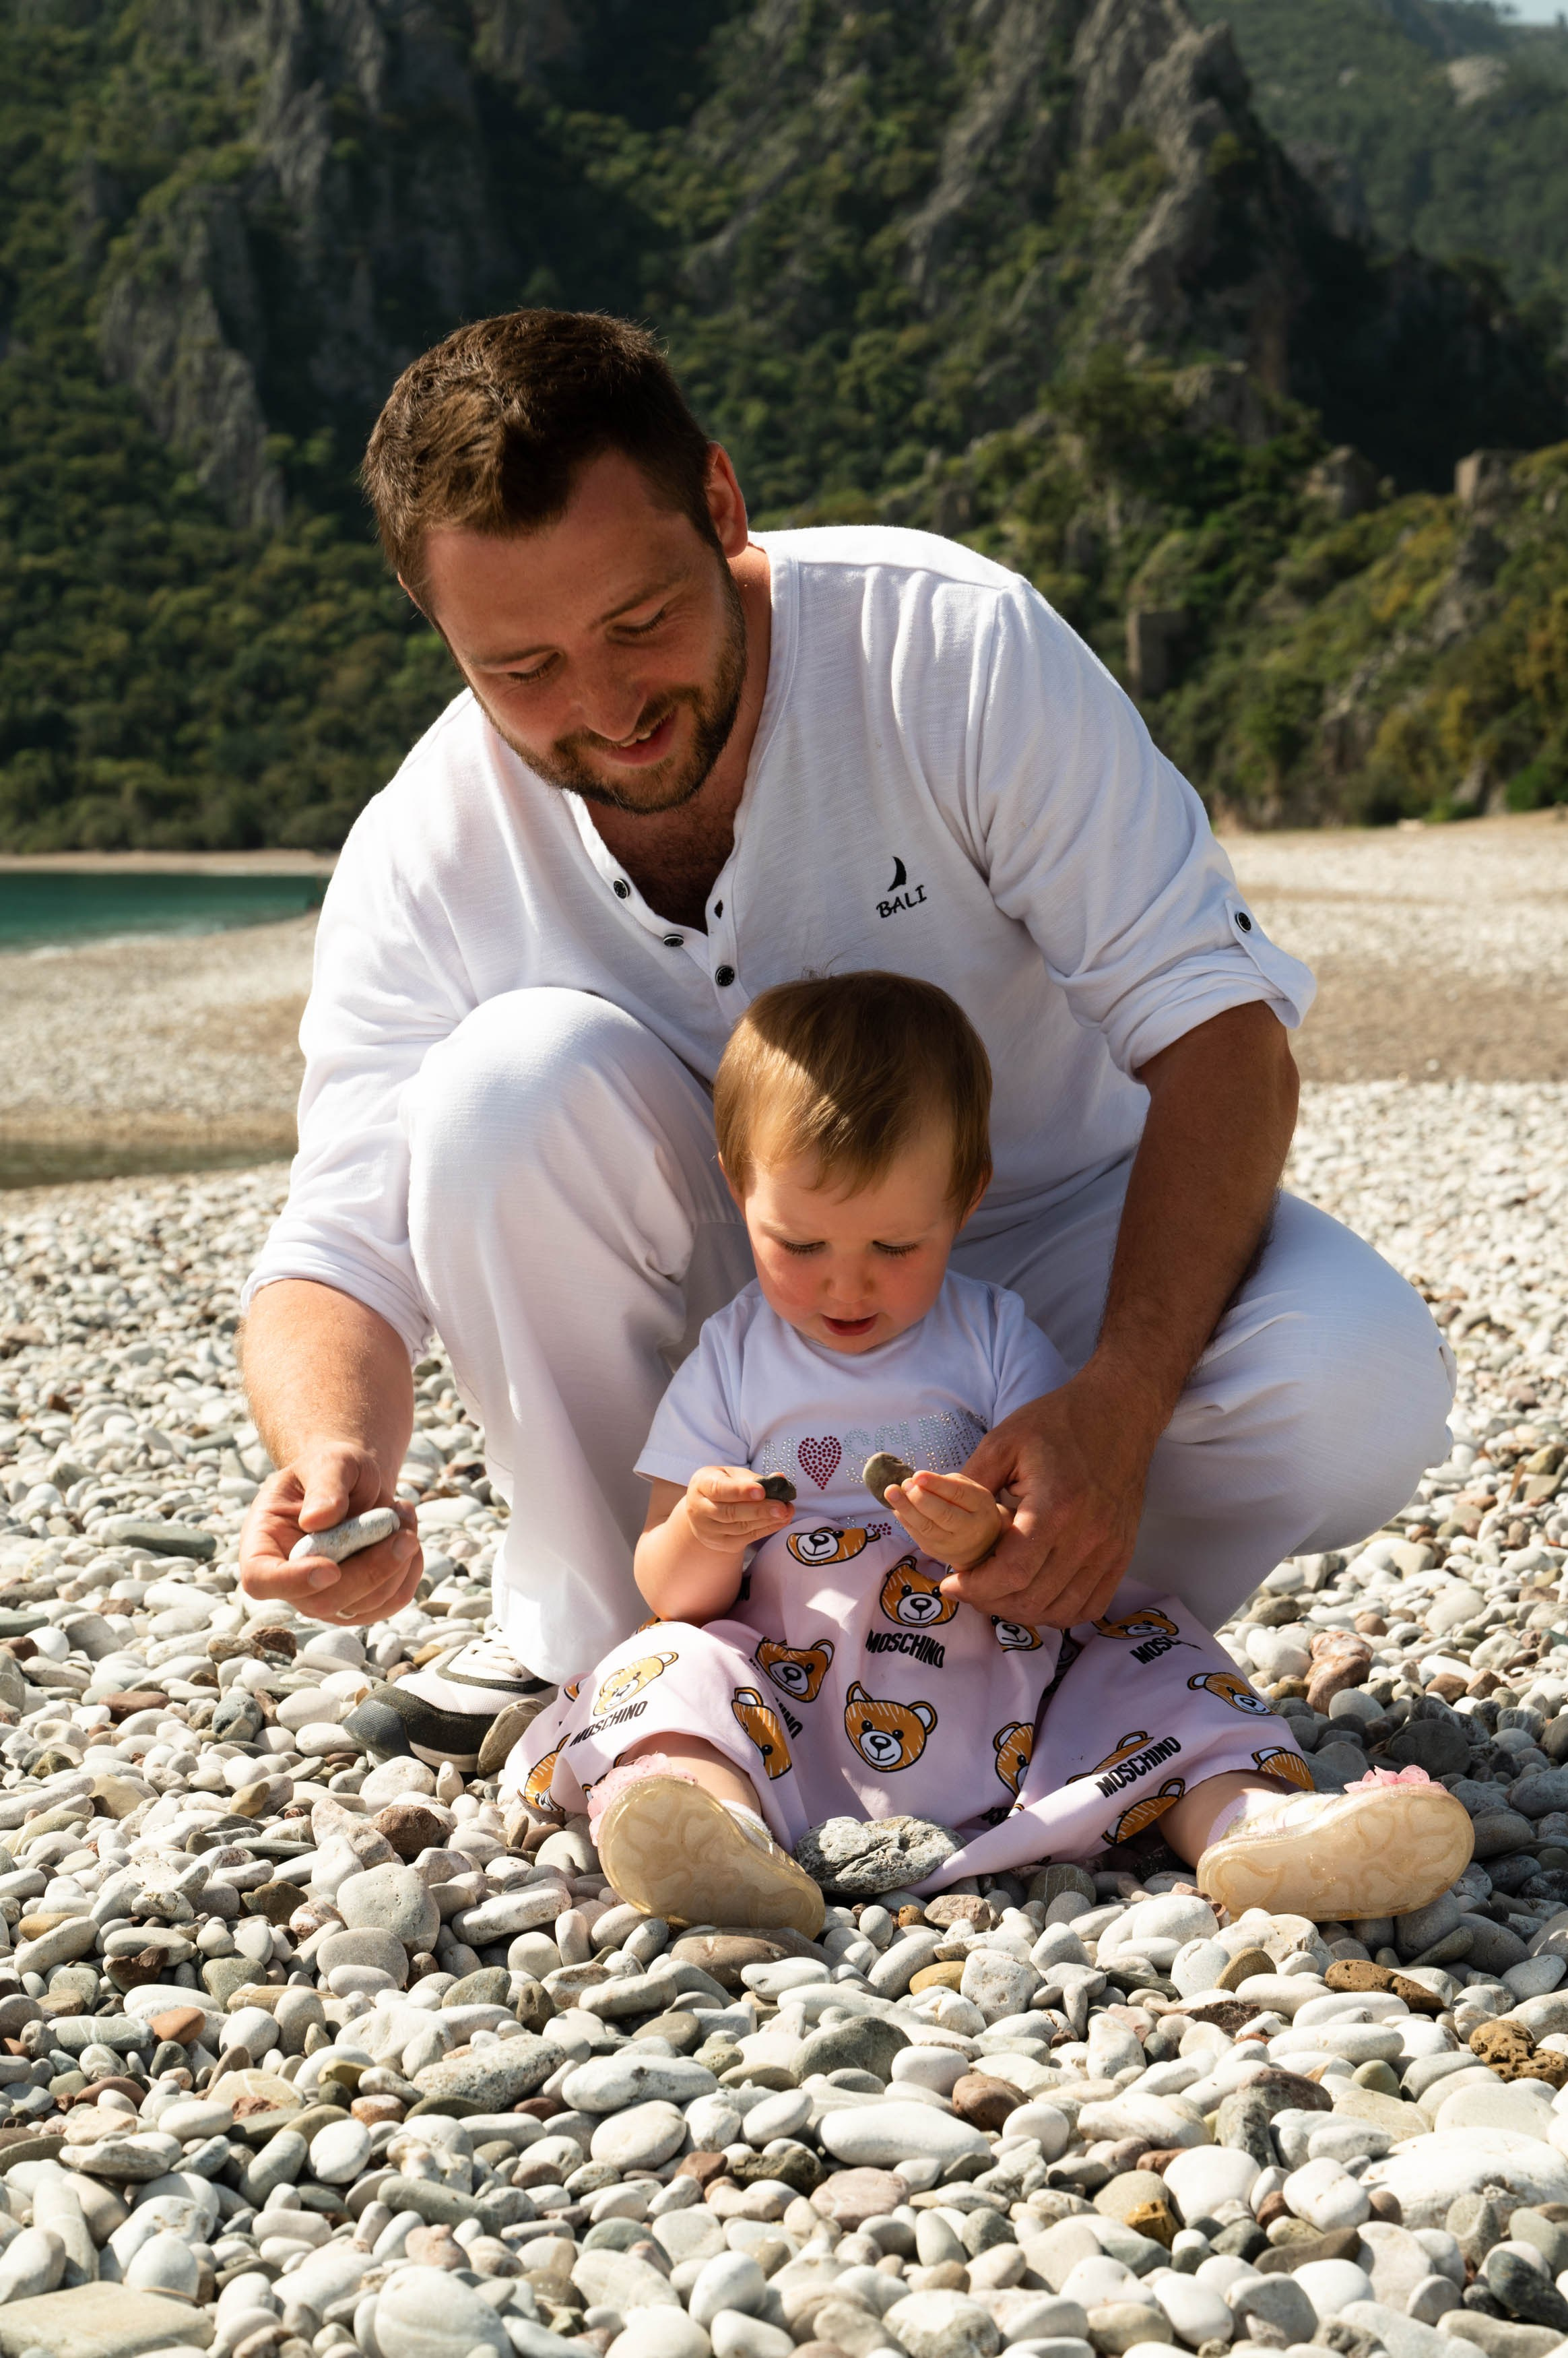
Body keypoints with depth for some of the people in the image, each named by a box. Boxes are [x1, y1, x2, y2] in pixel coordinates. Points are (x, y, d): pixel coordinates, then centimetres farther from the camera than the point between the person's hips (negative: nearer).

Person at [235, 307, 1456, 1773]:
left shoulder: (958, 647, -23)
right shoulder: (421, 865, -17)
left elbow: (1219, 1033, -24)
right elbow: (340, 1254, -17)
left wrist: (1118, 1405, -38)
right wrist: (335, 1459, -42)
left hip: (1038, 1250, -1)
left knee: (1359, 1385, -32)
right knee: (521, 1070, -30)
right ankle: (591, 1627, -11)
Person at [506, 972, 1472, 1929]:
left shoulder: (996, 1339, 6)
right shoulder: (732, 1361, 7)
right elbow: (672, 1594, 5)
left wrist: (990, 1540, -24)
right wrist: (701, 1537, -19)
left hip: (992, 1685, 1)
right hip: (790, 1697, -1)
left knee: (1144, 1645, -15)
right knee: (669, 1662, -26)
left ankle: (1250, 1815, -38)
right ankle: (719, 1820, -57)